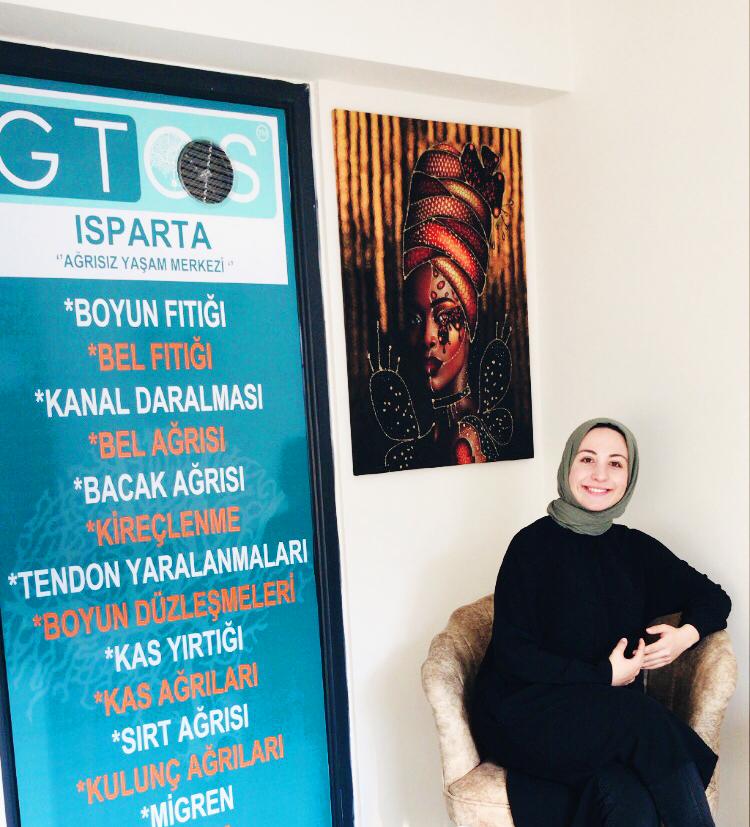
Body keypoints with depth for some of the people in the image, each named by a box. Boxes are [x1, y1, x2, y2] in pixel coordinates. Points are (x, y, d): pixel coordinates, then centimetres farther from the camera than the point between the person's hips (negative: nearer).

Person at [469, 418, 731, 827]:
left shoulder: (635, 548, 9)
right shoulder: (533, 544, -5)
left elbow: (713, 597, 21)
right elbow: (510, 653, -8)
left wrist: (686, 634, -1)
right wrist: (602, 676, -12)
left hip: (613, 716, 4)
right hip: (527, 713, -3)